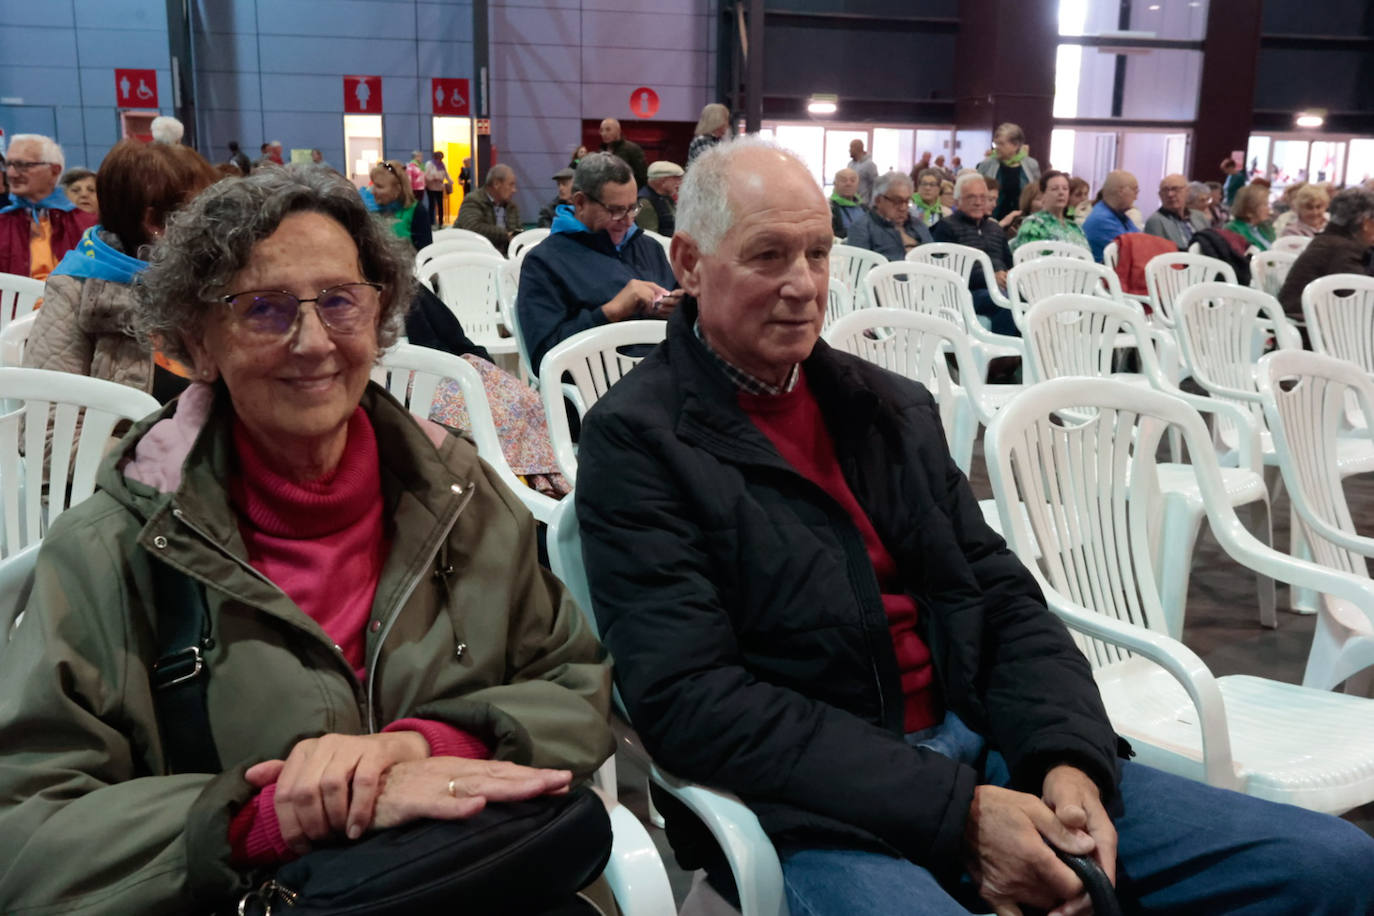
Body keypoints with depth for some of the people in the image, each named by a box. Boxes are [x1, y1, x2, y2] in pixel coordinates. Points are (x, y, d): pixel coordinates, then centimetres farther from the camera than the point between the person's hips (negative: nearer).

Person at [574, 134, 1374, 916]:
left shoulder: (893, 407, 14)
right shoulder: (636, 441, -6)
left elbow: (1004, 600, 12)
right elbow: (688, 698, -15)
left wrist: (1069, 761, -8)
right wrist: (954, 813, -19)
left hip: (985, 747, 7)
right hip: (813, 802, -6)